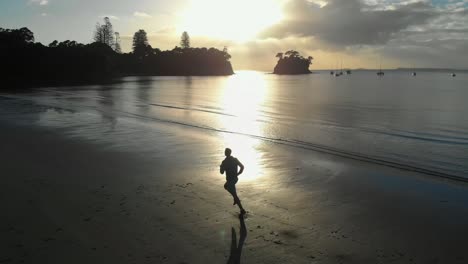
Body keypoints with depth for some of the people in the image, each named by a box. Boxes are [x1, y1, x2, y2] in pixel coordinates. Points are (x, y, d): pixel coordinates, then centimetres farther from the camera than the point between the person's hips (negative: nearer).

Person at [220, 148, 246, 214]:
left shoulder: (224, 162, -18)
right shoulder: (235, 159, 0)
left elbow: (222, 172, -13)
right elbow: (242, 166, -1)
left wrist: (221, 167, 7)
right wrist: (238, 174, 7)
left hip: (230, 180, -7)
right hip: (235, 178, 7)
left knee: (234, 194, 0)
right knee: (226, 186, 32)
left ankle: (242, 210, 0)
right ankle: (236, 199, 27)